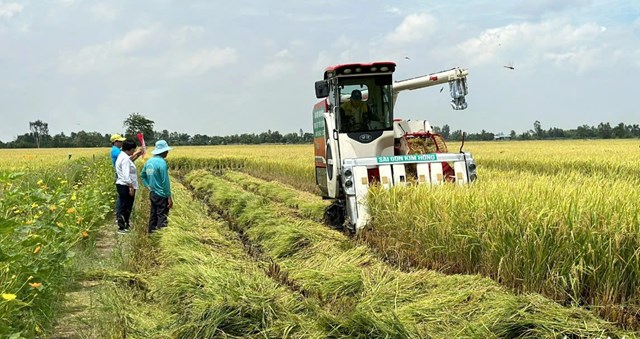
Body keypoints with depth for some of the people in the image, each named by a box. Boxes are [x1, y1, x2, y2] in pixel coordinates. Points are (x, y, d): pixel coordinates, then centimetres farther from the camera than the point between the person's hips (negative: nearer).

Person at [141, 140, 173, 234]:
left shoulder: (149, 161, 6)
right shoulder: (162, 162, -19)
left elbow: (142, 175, 19)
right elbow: (165, 182, -19)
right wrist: (169, 197, -14)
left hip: (152, 193, 9)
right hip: (161, 195, -9)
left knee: (153, 216, 15)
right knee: (162, 218, -4)